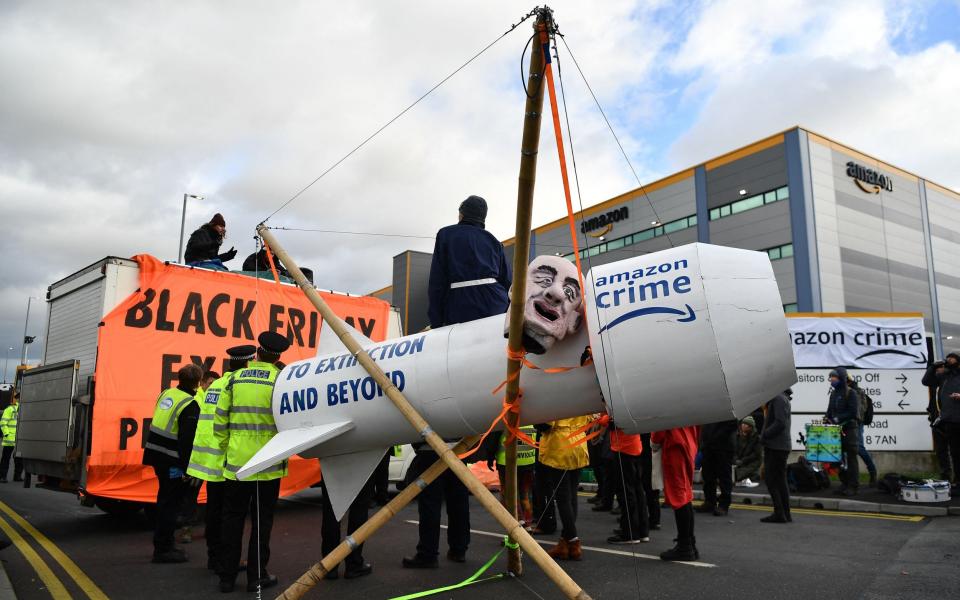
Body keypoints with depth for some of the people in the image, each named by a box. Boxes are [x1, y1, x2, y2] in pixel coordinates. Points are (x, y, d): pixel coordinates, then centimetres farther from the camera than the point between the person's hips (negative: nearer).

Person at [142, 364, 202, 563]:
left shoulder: (166, 393, 7)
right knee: (171, 503, 1)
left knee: (166, 500, 19)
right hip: (171, 459, -9)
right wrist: (186, 468, -18)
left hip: (156, 453, 9)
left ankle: (163, 544, 31)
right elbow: (187, 440, -21)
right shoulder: (190, 405, -18)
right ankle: (163, 549, 7)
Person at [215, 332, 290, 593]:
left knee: (232, 518, 13)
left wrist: (224, 448, 14)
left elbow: (220, 418, 3)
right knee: (261, 520, 9)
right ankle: (256, 575, 16)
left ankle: (227, 576, 20)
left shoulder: (236, 378, 3)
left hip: (236, 461, 3)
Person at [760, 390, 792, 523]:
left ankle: (779, 513, -5)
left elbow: (780, 423, -23)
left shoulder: (779, 399, -15)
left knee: (770, 479, -7)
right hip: (779, 446, 10)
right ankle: (785, 514, 18)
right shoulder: (782, 398, 17)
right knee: (780, 480, 13)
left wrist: (764, 435, -16)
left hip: (776, 447, -10)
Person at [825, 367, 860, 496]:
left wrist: (838, 419, -18)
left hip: (849, 429, -7)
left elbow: (853, 412, -15)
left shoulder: (851, 393, -7)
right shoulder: (833, 393, 14)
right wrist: (827, 418, 1)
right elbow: (830, 410, 19)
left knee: (851, 458, -2)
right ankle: (844, 484, 18)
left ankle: (853, 486, 2)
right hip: (837, 430, 7)